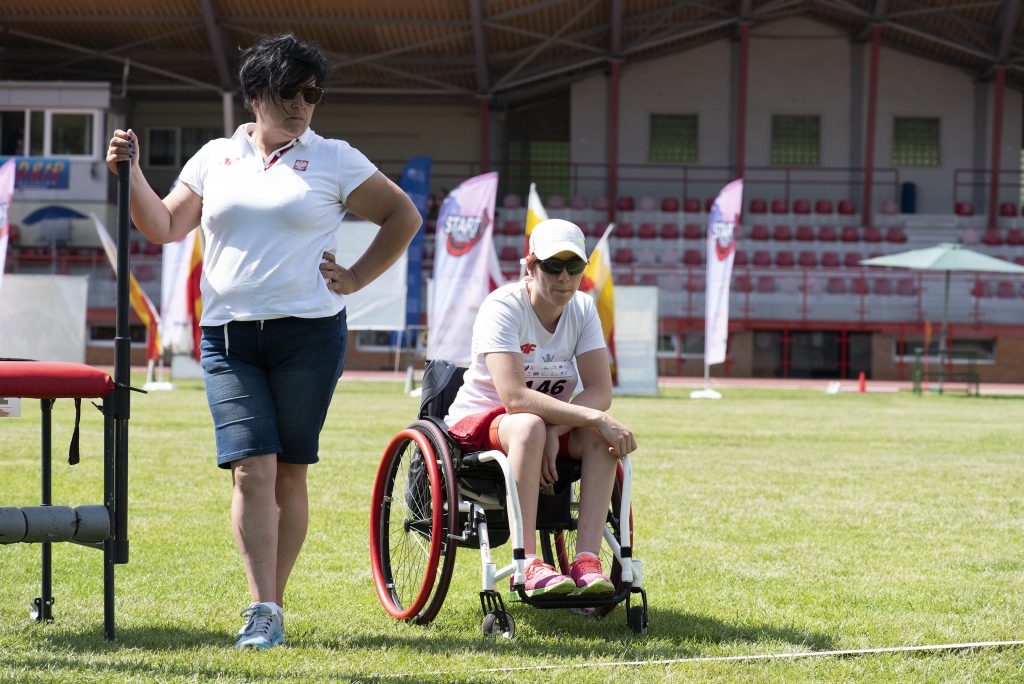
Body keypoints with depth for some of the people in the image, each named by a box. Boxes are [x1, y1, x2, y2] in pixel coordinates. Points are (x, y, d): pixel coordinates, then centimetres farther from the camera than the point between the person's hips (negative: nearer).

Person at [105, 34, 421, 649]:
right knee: (251, 470, -11)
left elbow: (404, 216, 12)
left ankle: (273, 606, 10)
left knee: (289, 475, 3)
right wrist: (130, 173, -1)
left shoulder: (335, 160, 6)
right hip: (229, 338, 1)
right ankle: (262, 610, -12)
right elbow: (165, 228, 12)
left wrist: (357, 279, 5)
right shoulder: (215, 158, 13)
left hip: (309, 337, -1)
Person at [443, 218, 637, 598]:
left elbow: (600, 392, -11)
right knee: (529, 427, -39)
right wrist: (593, 417, -38)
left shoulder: (582, 309, -3)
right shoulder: (503, 307, -20)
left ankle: (586, 561, -34)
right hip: (478, 423, -5)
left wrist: (555, 430, -30)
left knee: (602, 436, -26)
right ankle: (527, 566, -43)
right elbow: (514, 396, -33)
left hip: (551, 423, 5)